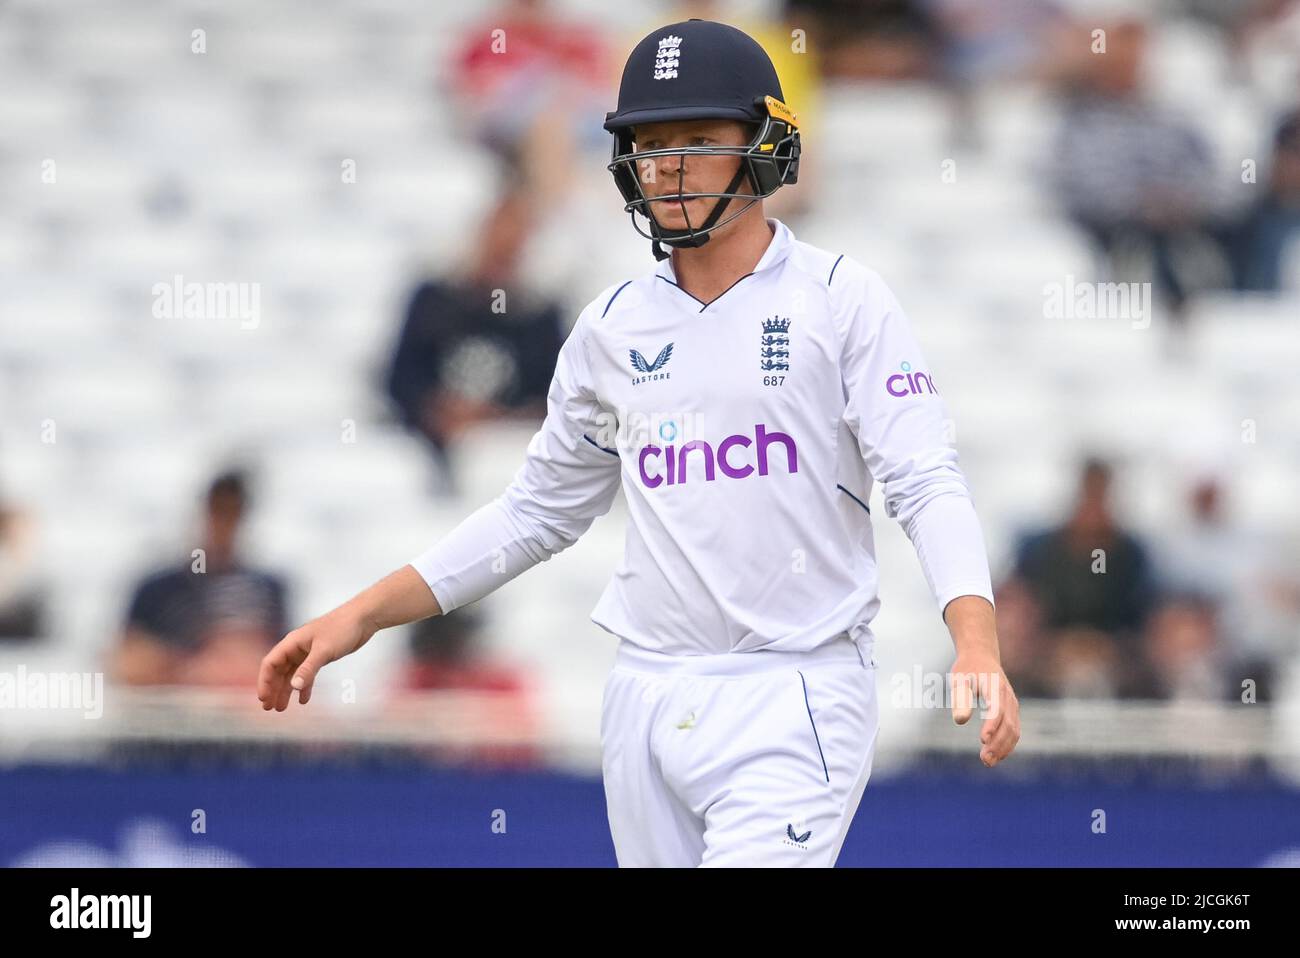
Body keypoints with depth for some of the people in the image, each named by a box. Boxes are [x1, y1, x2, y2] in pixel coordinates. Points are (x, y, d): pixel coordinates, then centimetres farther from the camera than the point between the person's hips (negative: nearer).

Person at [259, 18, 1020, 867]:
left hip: (794, 701, -5)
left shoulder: (843, 300, -2)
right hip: (648, 699, 5)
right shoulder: (612, 326, 12)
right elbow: (539, 510, 21)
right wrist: (359, 617, 14)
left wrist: (978, 646, -27)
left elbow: (928, 485, -10)